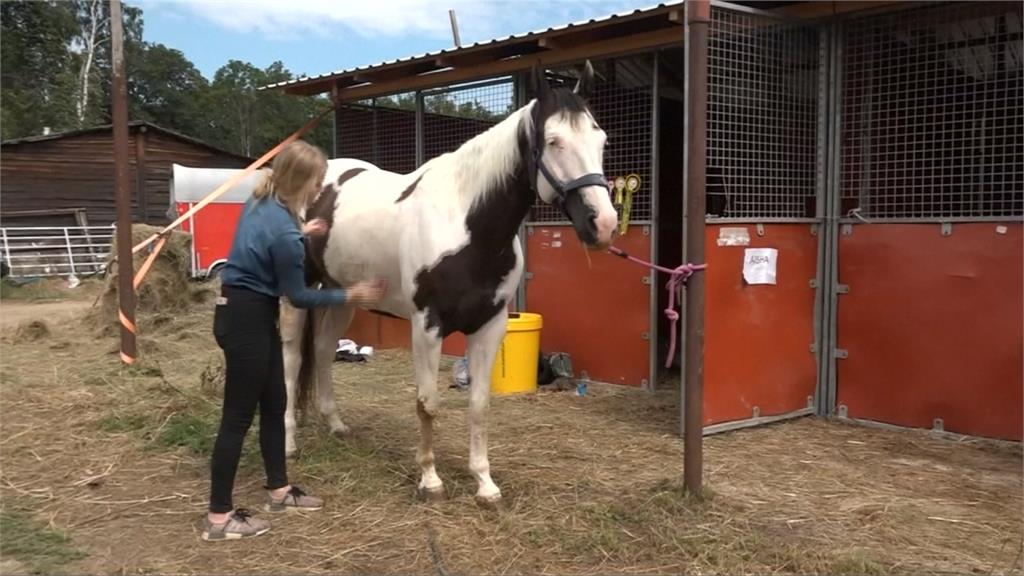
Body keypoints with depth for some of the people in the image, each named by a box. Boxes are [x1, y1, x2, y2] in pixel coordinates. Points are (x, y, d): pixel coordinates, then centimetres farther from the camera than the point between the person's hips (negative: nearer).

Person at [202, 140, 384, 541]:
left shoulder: (261, 203, 2)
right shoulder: (284, 233, -25)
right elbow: (298, 296, -14)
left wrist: (301, 234, 24)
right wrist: (350, 295, -5)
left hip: (245, 311, 10)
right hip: (247, 319, -10)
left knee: (274, 404, 17)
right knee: (238, 415, -2)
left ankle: (279, 491, 29)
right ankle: (219, 517, 7)